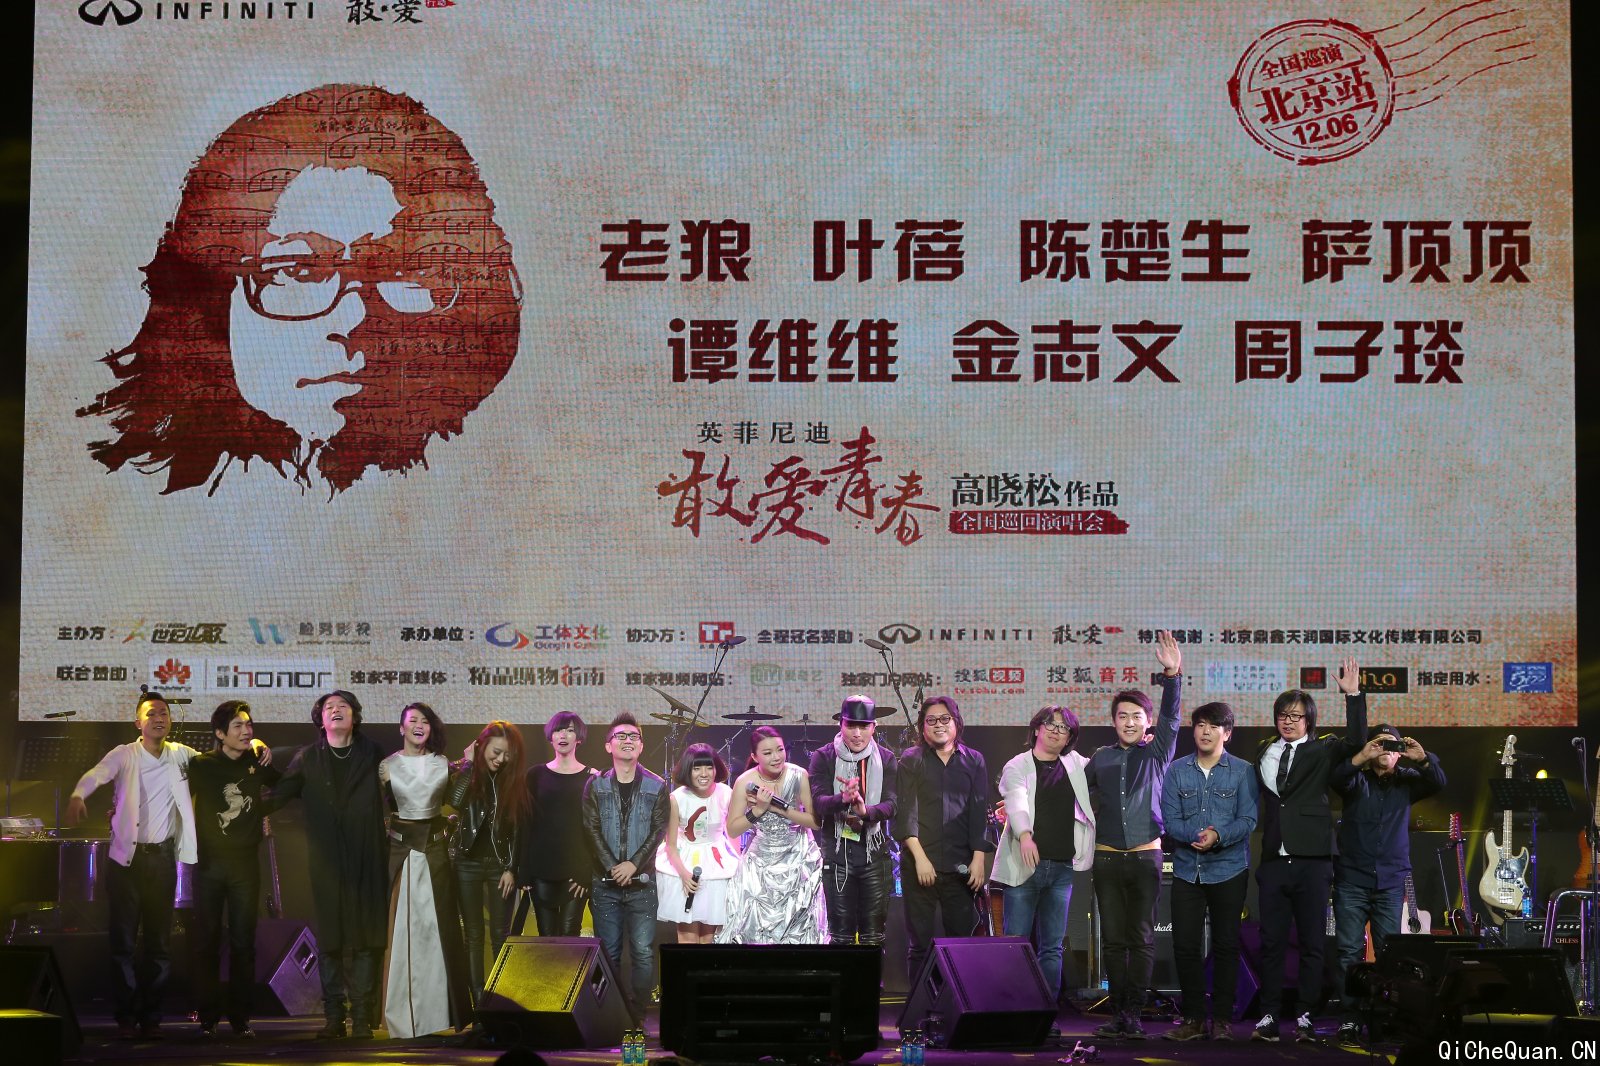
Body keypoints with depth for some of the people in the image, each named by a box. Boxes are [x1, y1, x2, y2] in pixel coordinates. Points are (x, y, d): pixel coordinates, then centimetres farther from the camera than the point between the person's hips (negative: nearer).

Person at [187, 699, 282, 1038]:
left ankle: (240, 1017, 6)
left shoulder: (258, 763, 5)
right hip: (210, 861, -1)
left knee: (243, 943, 1)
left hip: (246, 862, 1)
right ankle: (208, 1017, 6)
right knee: (207, 942, 0)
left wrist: (265, 808, 5)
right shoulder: (201, 765, 0)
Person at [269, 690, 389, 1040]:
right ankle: (333, 1017, 9)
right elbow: (278, 794, 7)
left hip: (366, 860, -1)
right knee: (329, 940, 2)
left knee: (365, 939, -4)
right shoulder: (308, 758, 9)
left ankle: (362, 1018, -1)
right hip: (326, 863, 1)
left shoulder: (372, 754, 8)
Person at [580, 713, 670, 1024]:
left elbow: (658, 831, -2)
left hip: (641, 882, -1)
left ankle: (638, 1013, 2)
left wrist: (634, 864, -13)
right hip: (604, 883, 1)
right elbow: (591, 830, -1)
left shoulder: (656, 787, 4)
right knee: (608, 953, 3)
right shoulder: (595, 786, 5)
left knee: (643, 952, -7)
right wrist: (613, 867, -11)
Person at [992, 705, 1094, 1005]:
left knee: (1052, 948, 5)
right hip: (1024, 867, -4)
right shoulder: (1017, 767, 2)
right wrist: (1025, 834, -33)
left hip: (1062, 868, 4)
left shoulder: (1077, 765, 15)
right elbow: (1017, 801, -14)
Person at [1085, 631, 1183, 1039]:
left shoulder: (1157, 753, 5)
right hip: (1107, 857, 2)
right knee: (1113, 939, 2)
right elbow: (1082, 794, 26)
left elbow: (1170, 717, -10)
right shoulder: (1100, 759, 10)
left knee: (1142, 939, -3)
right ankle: (1118, 1013, 6)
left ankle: (1133, 1013, -3)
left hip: (1145, 856, -2)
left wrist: (1172, 675, -23)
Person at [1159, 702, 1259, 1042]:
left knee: (1226, 945, 3)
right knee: (1185, 945, 0)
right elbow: (1170, 819, -1)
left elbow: (1248, 820, -6)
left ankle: (1222, 1019, 11)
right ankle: (1193, 1019, 10)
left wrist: (1218, 836, -23)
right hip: (1187, 870, 2)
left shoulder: (1242, 771, 1)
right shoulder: (1177, 771, 6)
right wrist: (1198, 835, -19)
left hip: (1229, 870, -2)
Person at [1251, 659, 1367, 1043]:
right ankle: (1269, 1015, 7)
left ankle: (1305, 1016, 6)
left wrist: (1353, 694, -21)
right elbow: (1260, 799, 15)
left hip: (1311, 861, -2)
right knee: (1271, 942, 2)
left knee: (1312, 943, 1)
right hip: (1274, 861, 3)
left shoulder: (1322, 751, 4)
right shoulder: (1264, 754, 13)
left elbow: (1356, 740, -13)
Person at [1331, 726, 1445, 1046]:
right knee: (1349, 953, -3)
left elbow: (1438, 782, -6)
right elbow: (1335, 778, -16)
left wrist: (1422, 759, -26)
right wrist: (1361, 758, -34)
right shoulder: (1356, 779, 4)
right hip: (1352, 880, -2)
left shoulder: (1406, 780, 10)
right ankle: (1350, 1018, -1)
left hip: (1391, 882, 2)